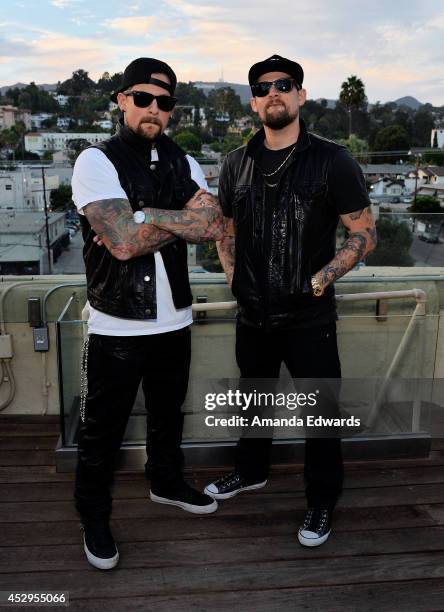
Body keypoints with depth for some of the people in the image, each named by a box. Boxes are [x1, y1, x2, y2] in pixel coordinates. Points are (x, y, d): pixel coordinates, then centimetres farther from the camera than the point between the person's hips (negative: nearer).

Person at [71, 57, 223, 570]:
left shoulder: (184, 165, 7)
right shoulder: (96, 162, -10)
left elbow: (212, 226, -11)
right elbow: (123, 241, -23)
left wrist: (144, 217, -18)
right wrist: (183, 220, -12)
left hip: (174, 321, 5)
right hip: (115, 327, -5)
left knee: (168, 416, 24)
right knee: (101, 431, 10)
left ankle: (166, 482, 48)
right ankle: (94, 518, 32)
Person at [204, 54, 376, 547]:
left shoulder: (332, 162, -9)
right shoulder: (237, 164, 4)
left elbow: (364, 235, -7)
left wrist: (319, 280, -14)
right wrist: (232, 275, 5)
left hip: (309, 316, -4)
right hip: (253, 312, 5)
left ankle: (321, 502, 28)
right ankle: (251, 472, 46)